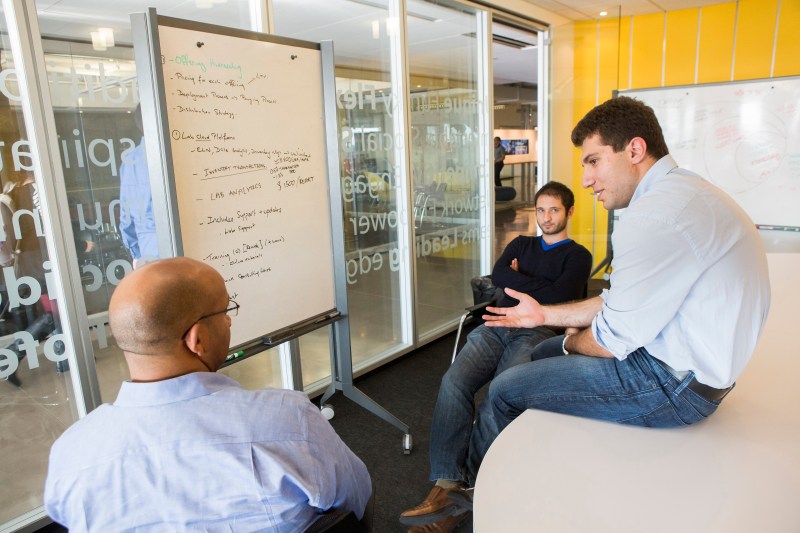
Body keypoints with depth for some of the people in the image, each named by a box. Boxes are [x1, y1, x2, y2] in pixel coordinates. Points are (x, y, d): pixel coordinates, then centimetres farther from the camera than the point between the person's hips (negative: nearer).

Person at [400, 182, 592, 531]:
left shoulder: (578, 256, 16)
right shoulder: (521, 244, 30)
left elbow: (556, 296, -2)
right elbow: (497, 276, 10)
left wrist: (517, 279, 8)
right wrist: (538, 284, 5)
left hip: (538, 333, -3)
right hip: (498, 326, 4)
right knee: (454, 382, -26)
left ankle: (477, 487, -26)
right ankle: (447, 486, -29)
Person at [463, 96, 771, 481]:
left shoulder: (658, 214, -27)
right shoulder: (680, 192, 9)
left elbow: (612, 340, -22)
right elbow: (623, 302, 11)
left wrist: (572, 343, 1)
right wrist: (545, 314, 13)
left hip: (674, 383, -11)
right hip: (688, 363, 11)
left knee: (504, 390, -5)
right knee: (542, 353, 23)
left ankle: (472, 476, 25)